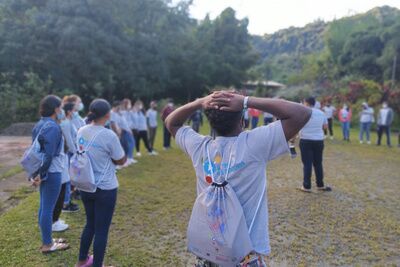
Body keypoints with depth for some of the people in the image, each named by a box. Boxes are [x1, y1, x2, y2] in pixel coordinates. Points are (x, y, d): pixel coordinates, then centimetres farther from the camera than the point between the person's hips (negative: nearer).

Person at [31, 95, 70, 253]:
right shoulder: (53, 127, -18)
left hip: (44, 171, 9)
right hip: (52, 172, -9)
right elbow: (48, 154, -22)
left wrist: (37, 172, 15)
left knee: (44, 207, 16)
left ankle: (47, 240, 28)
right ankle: (47, 245, 11)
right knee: (48, 209, 0)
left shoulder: (39, 125, 10)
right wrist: (41, 174, -16)